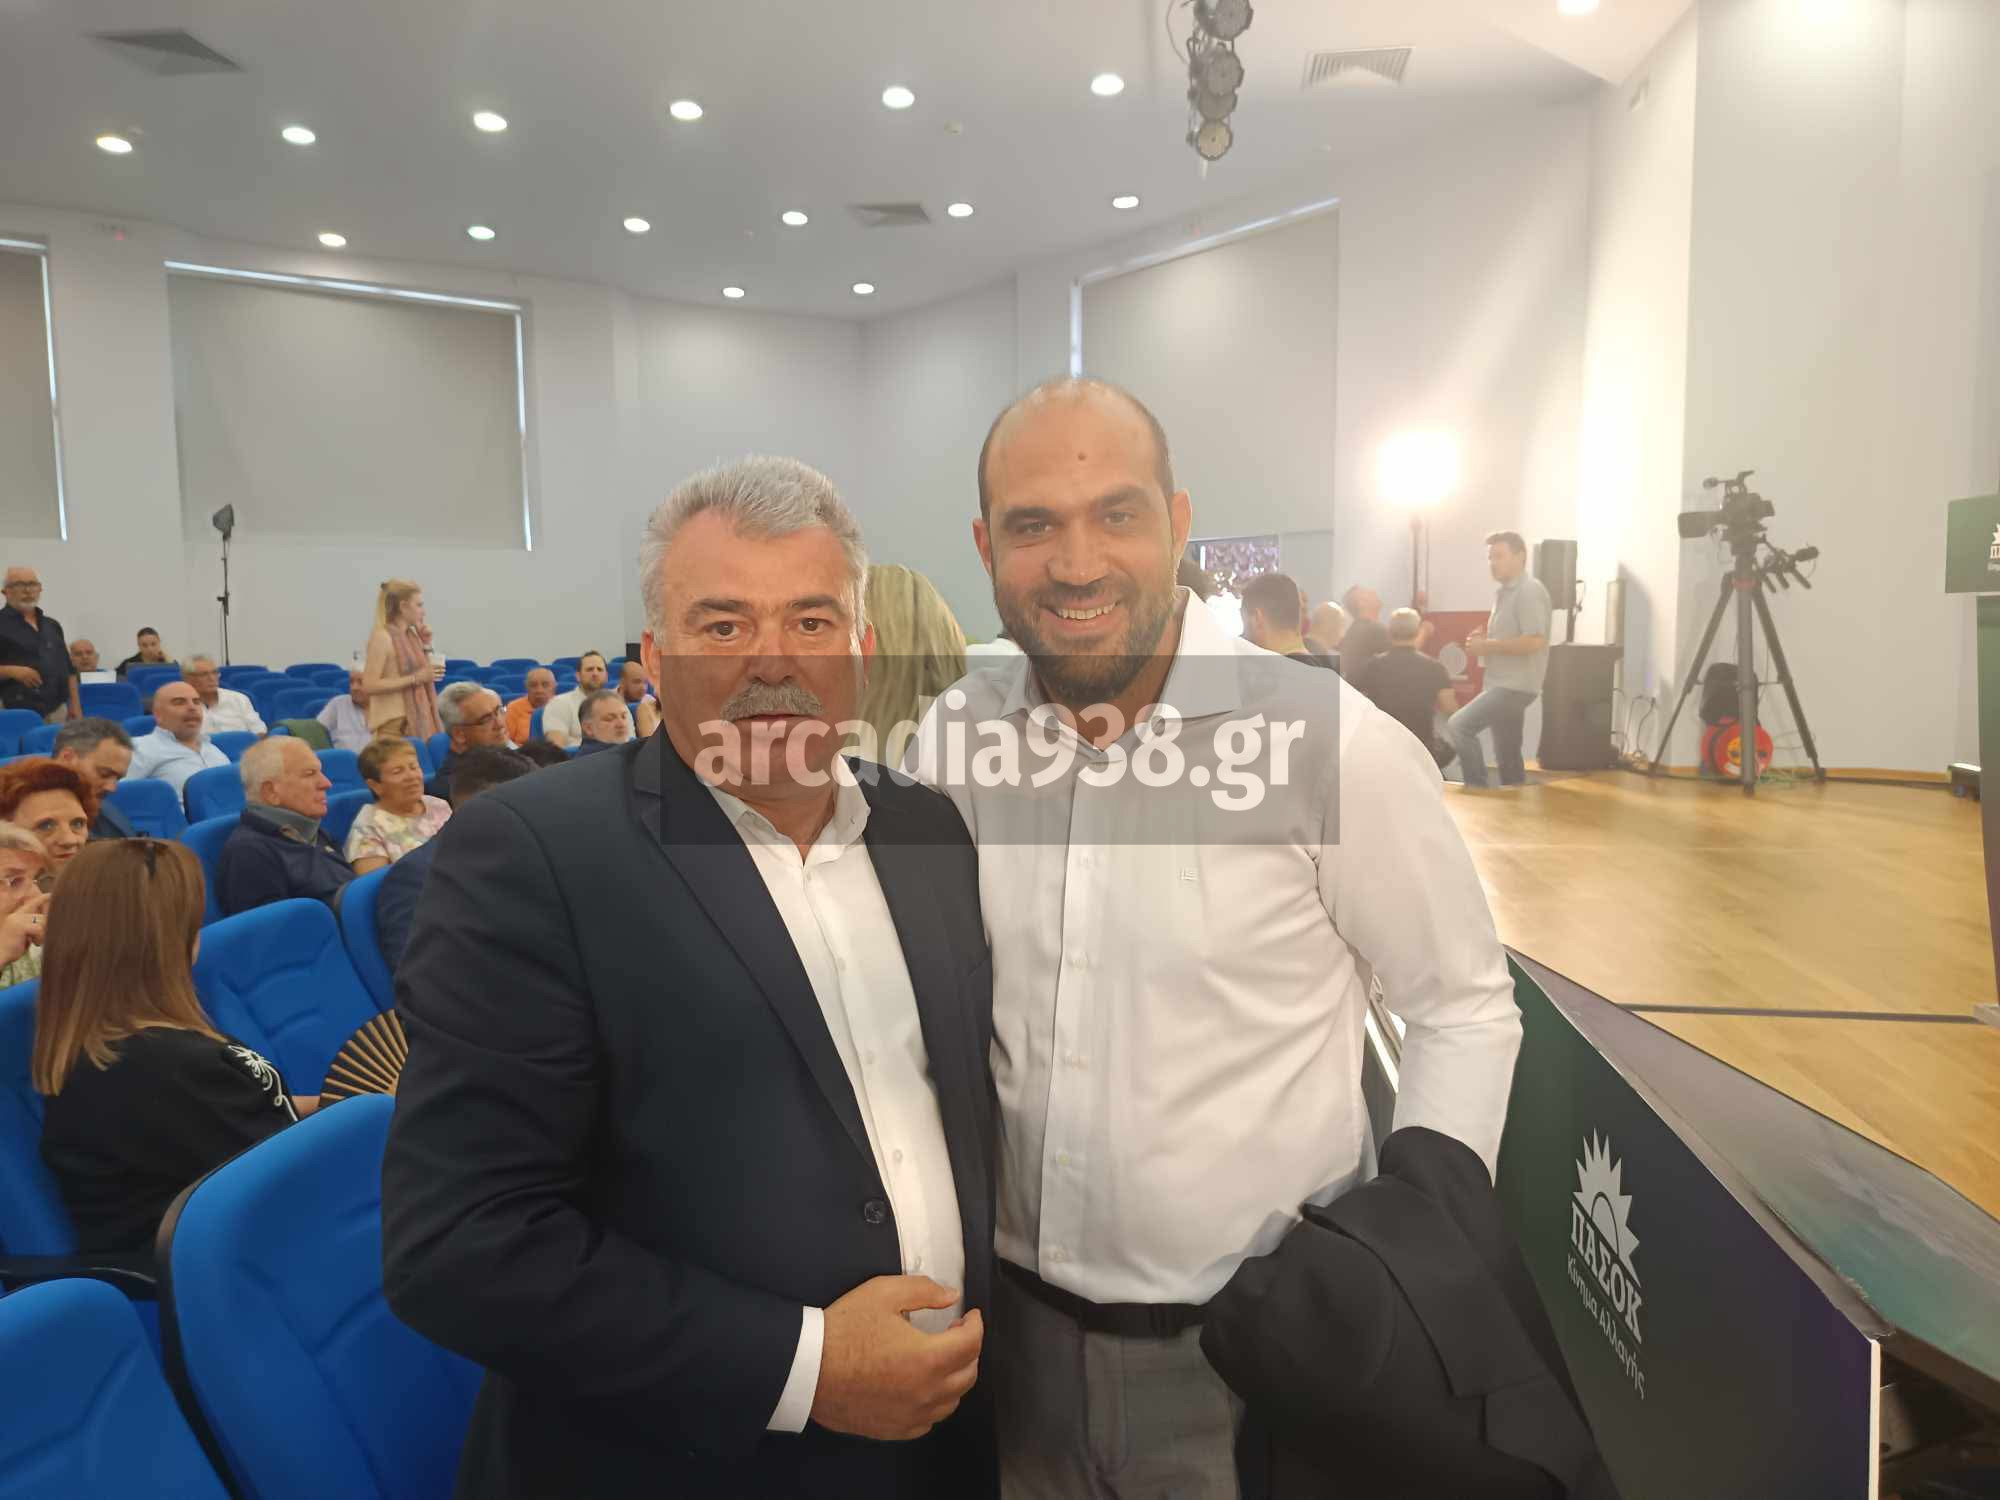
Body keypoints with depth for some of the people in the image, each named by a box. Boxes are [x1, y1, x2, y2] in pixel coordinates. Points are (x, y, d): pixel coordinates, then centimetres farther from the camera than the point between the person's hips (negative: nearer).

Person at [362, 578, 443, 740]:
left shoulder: (411, 635, 11)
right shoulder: (382, 637, -10)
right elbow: (369, 685, -17)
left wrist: (426, 644, 7)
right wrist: (415, 678, -19)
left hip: (417, 719, 7)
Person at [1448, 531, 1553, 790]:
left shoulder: (1530, 591, -14)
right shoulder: (1504, 592, 17)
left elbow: (1534, 641, -24)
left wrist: (1487, 645, -19)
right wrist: (1483, 640, 7)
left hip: (1515, 686, -10)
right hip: (1503, 684, 10)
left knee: (1458, 727, -18)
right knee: (1507, 755, 13)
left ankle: (1478, 790, -10)